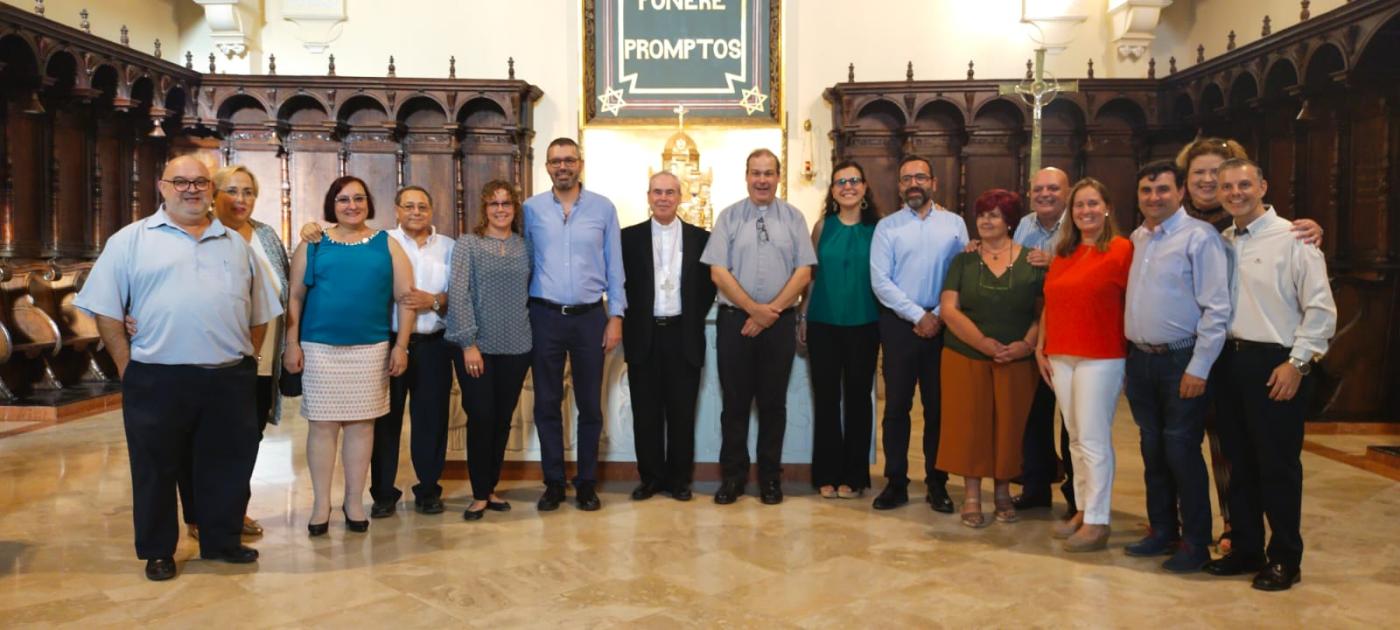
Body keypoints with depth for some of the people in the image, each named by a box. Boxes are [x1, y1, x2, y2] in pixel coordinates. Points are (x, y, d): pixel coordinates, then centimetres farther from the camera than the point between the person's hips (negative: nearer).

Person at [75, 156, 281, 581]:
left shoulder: (236, 244, 14)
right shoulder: (131, 240, 4)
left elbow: (260, 312, 17)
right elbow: (105, 309, 1)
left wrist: (246, 360, 10)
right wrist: (128, 368, -4)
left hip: (230, 379, 3)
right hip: (159, 380, -3)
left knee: (227, 465, 11)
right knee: (157, 468, 7)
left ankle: (222, 541, 27)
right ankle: (157, 551, 22)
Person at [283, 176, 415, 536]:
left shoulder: (387, 245, 6)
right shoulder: (314, 244, 6)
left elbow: (405, 298, 4)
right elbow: (295, 297, 6)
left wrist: (401, 345, -3)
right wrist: (292, 343, -2)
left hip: (371, 349, 0)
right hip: (320, 348, 0)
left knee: (361, 423, 6)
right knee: (322, 424, 3)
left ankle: (354, 501, 17)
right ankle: (321, 504, 14)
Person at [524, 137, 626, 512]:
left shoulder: (603, 208, 2)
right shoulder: (531, 209, 3)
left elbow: (614, 266, 3)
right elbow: (522, 264, 6)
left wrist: (616, 316, -2)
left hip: (590, 316, 0)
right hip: (545, 316, 0)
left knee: (590, 404, 6)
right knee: (547, 403, 6)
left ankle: (587, 484, 18)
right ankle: (553, 483, 18)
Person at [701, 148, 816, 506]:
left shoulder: (793, 218, 6)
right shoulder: (729, 217, 4)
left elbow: (803, 272, 0)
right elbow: (718, 272, -3)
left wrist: (772, 310, -10)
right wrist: (755, 309, -11)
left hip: (780, 321, 1)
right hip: (735, 320, 0)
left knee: (773, 402, 8)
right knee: (735, 401, 5)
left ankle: (770, 477, 18)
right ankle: (733, 476, 16)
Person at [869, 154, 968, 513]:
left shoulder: (955, 224, 6)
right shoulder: (887, 227, 3)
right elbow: (880, 281, -6)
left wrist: (938, 316, -9)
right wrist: (918, 316, -11)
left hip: (942, 326, 1)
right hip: (899, 324, 0)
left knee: (938, 406, 7)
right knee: (897, 405, 4)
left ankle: (937, 484, 18)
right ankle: (896, 483, 14)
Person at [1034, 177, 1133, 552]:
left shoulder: (1121, 250, -6)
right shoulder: (1063, 253, 13)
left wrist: (1129, 356, -9)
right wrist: (1040, 348, 10)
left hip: (1100, 358, -6)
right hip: (1060, 357, 6)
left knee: (1093, 439, -2)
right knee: (1075, 437, 12)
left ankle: (1097, 522, 7)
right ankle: (1082, 509, 22)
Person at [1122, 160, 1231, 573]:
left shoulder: (1199, 237, -10)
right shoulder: (1136, 238, 11)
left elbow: (1217, 308, -14)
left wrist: (1198, 368, -16)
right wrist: (1127, 359, 11)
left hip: (1180, 361, -6)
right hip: (1139, 359, 6)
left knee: (1181, 453, -2)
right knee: (1152, 451, 13)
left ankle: (1195, 543, 12)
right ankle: (1161, 531, 26)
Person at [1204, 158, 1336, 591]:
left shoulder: (1292, 238, -8)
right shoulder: (1221, 242, 10)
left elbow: (1321, 309, -11)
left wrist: (1297, 363, -14)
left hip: (1275, 364, -6)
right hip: (1231, 360, 6)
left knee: (1278, 465, 1)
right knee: (1239, 461, 13)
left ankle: (1285, 559, 16)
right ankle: (1246, 549, 26)